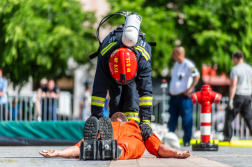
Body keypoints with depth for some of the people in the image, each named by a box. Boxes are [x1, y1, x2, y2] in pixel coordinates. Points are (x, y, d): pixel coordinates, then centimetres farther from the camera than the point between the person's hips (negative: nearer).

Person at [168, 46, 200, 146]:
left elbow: (197, 76, -20)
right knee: (171, 120, 9)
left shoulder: (188, 65, -11)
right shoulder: (176, 64, 16)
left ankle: (187, 141, 2)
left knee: (186, 120, -3)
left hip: (183, 97, -8)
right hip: (173, 96, 8)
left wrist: (190, 89, -20)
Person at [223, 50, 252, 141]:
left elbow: (233, 85, -18)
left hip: (238, 96, -6)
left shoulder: (235, 69, -11)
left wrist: (231, 99, -19)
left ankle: (227, 137, 1)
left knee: (229, 117, 3)